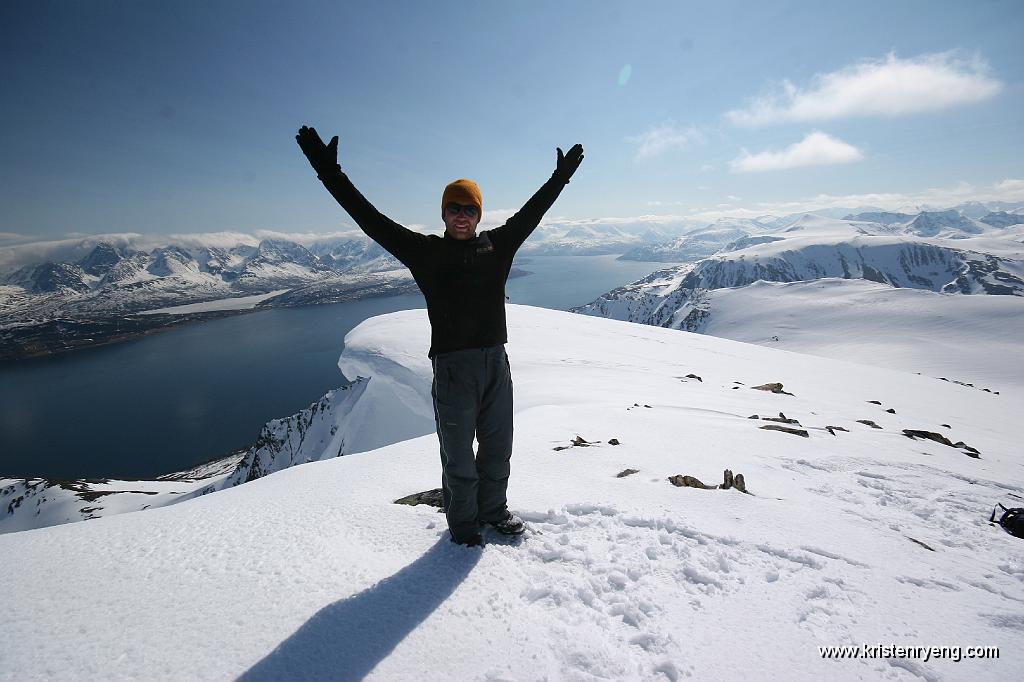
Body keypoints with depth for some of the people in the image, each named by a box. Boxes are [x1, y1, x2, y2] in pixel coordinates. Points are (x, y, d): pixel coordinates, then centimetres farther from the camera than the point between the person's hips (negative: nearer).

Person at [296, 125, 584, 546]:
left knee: (497, 446, 17)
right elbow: (371, 219, -4)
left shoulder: (497, 245, 8)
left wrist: (560, 177, 29)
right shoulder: (426, 251, -2)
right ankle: (463, 523, 29)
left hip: (496, 361, 4)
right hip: (452, 365, -4)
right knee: (459, 454, 8)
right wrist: (329, 172, -7)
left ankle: (493, 509, 39)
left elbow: (530, 213, 21)